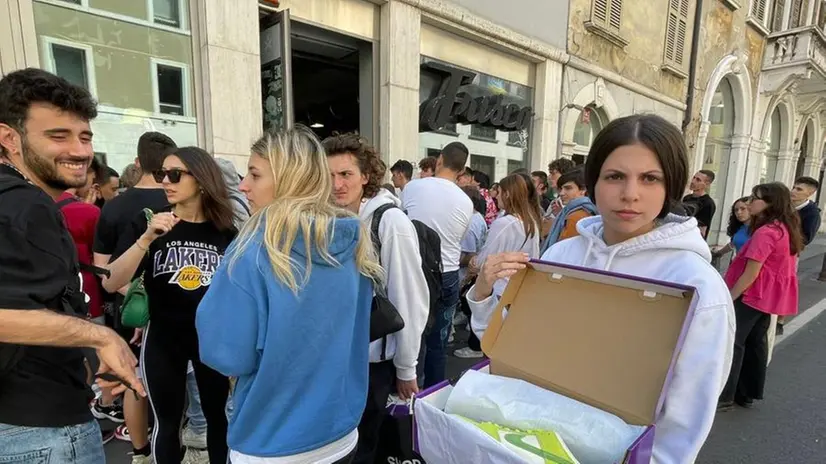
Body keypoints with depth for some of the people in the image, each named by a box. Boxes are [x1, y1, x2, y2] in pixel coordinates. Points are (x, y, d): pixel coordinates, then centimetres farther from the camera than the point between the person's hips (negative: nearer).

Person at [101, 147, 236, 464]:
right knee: (167, 422, 15)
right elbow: (110, 284, -16)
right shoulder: (147, 222, -8)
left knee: (218, 416, 15)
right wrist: (146, 238, -30)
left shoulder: (226, 230, -7)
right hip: (162, 340, 0)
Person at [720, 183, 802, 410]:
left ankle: (725, 396, 2)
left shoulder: (765, 233, -22)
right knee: (756, 342, 15)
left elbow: (751, 273, -23)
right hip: (769, 296, 9)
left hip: (752, 295, -9)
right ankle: (747, 393, 25)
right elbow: (779, 265, 17)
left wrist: (729, 297, -17)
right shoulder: (787, 229, 8)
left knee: (732, 342, -3)